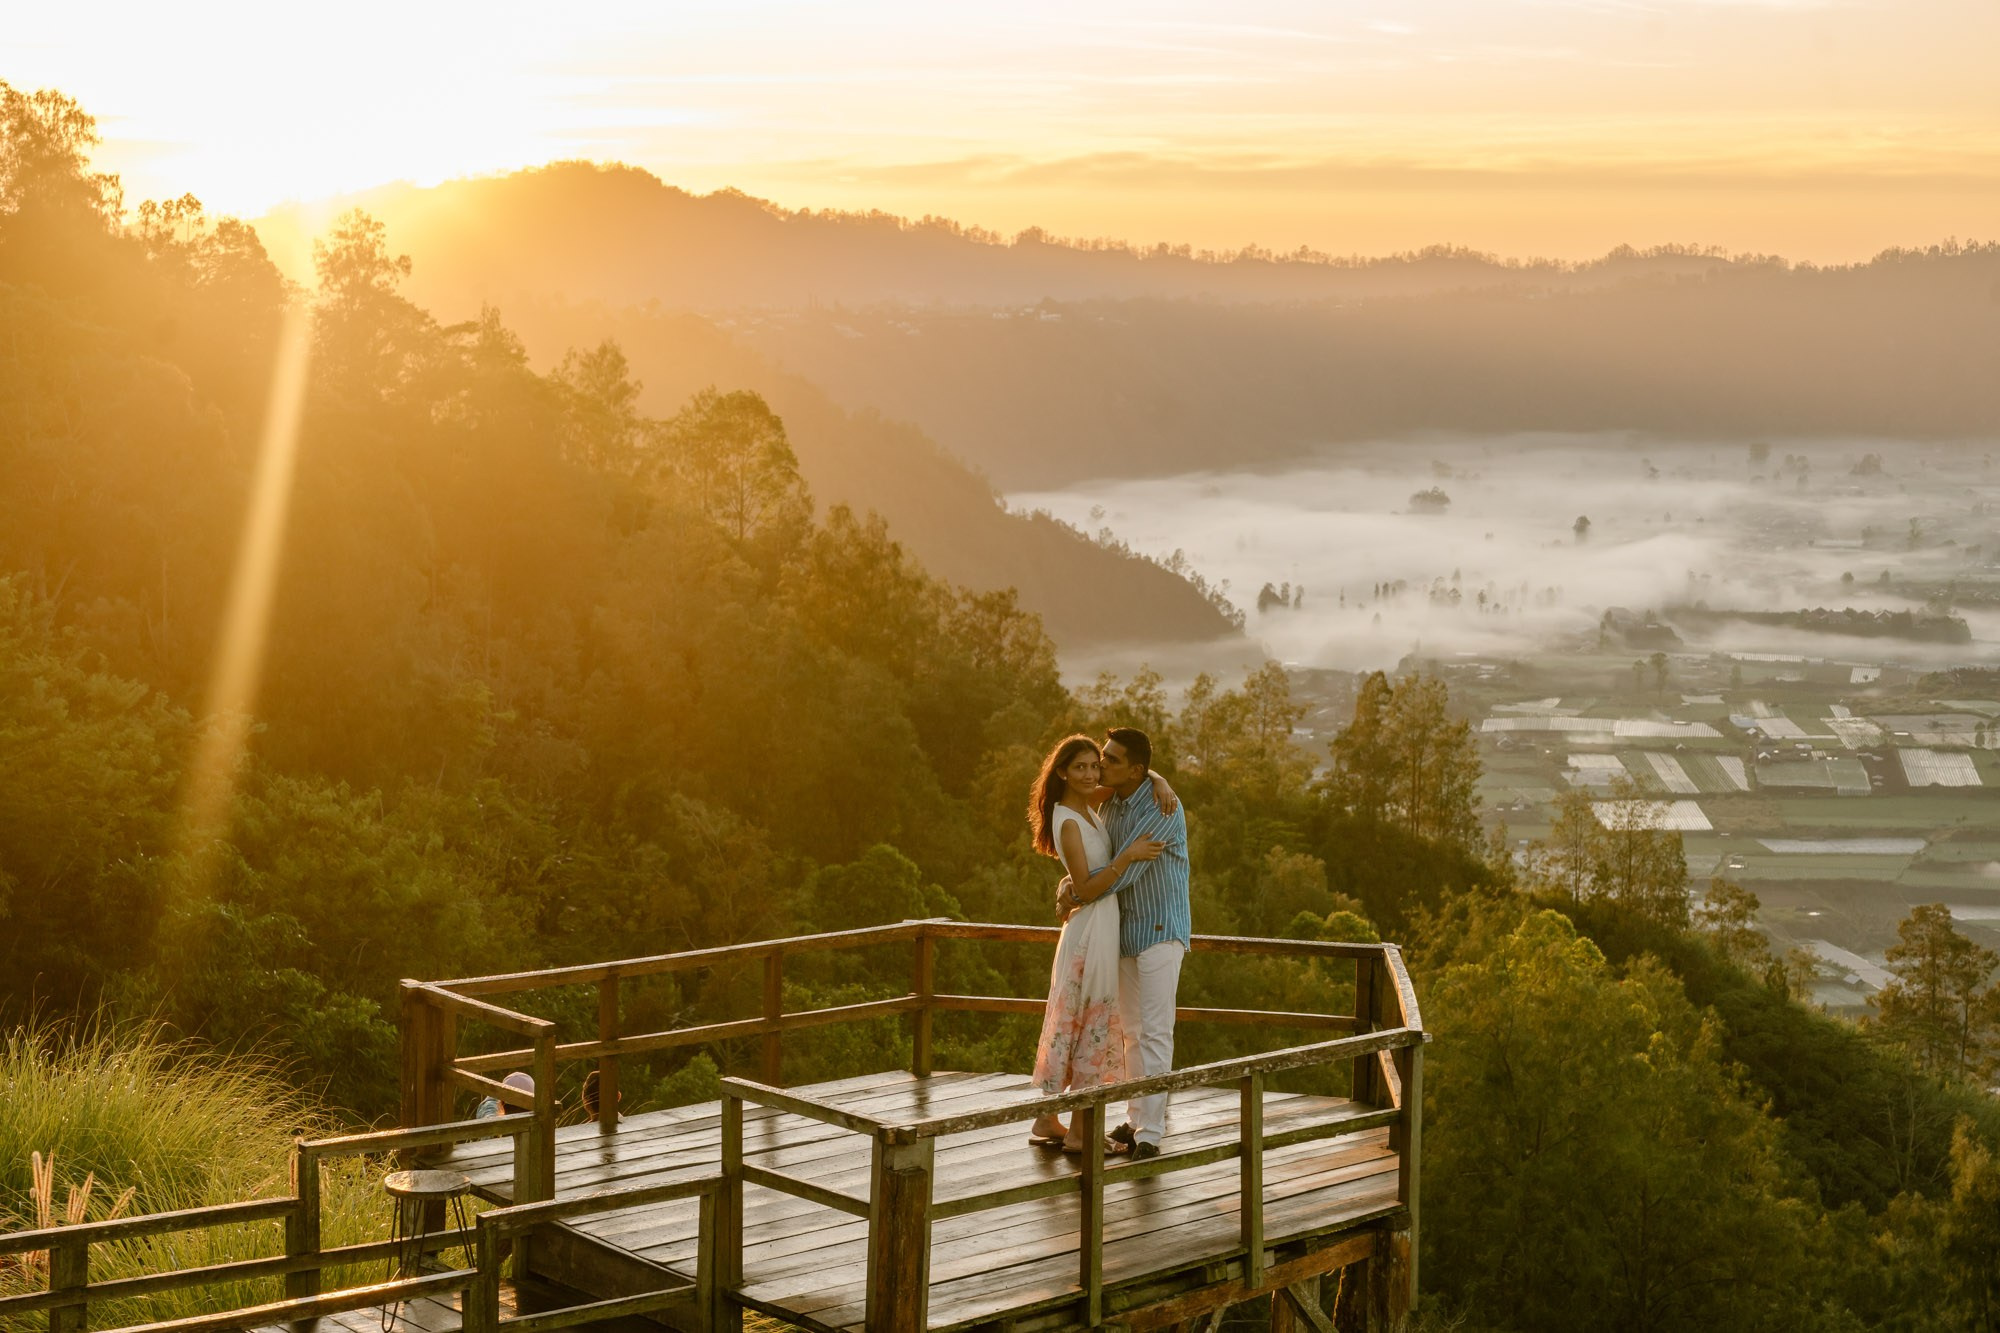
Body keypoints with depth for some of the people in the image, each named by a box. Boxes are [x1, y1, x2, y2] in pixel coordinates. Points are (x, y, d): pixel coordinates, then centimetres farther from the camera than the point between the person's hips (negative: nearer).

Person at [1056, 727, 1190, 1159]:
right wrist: (1068, 884, -8)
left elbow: (1122, 871, -24)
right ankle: (1135, 1120, 20)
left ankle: (1149, 1134, -11)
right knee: (1132, 1030, 12)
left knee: (1155, 1030, -10)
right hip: (1125, 927, 8)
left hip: (1161, 929, -8)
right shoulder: (1113, 804, 6)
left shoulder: (1162, 809, -21)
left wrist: (1077, 898, -14)